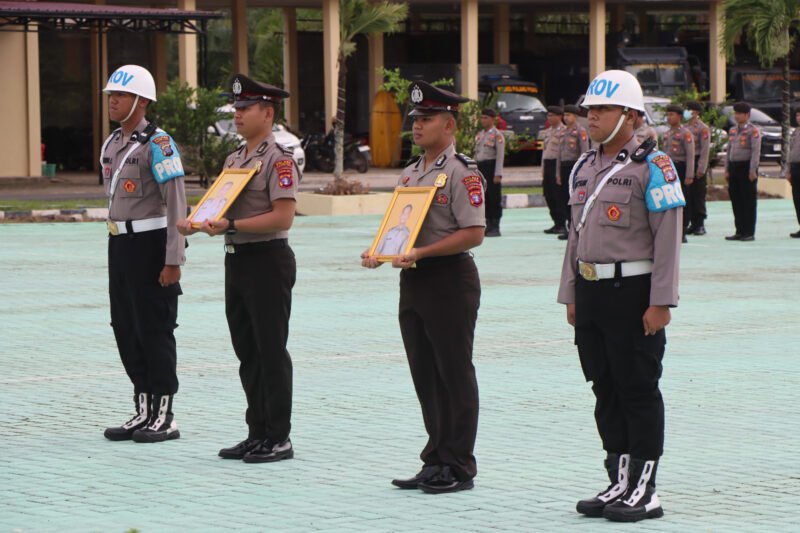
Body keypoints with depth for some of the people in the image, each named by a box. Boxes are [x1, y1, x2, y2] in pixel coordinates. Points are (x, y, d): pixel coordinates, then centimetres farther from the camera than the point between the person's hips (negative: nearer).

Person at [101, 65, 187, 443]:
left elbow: (176, 204, -16)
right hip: (120, 243, 8)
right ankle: (143, 412, 19)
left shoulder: (157, 143, -13)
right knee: (126, 329, 10)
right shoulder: (111, 145, 13)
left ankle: (164, 417, 5)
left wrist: (173, 260, -19)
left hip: (151, 244, -8)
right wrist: (116, 249, 18)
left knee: (155, 330, -3)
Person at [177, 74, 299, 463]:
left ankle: (278, 439, 2)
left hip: (268, 260, -9)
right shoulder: (234, 159, 15)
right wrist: (196, 223, -1)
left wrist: (232, 225, -24)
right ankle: (257, 434, 19)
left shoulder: (278, 159, -12)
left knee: (271, 351, -4)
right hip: (236, 259, 9)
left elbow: (283, 216, -20)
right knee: (247, 351, 12)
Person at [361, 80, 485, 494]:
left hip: (449, 279, -9)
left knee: (455, 375, -2)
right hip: (412, 279, 9)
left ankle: (458, 466, 4)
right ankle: (436, 461, 19)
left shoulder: (462, 173, -11)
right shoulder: (410, 173, 15)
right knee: (425, 376, 11)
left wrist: (421, 252, -23)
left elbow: (473, 233, -17)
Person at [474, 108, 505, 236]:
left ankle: (495, 227, 0)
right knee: (484, 198, 8)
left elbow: (500, 156, -12)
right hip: (480, 167, 7)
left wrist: (498, 174, -18)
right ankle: (488, 225, 15)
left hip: (491, 167, -7)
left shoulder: (497, 135, -7)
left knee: (494, 197, -4)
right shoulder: (479, 135, 15)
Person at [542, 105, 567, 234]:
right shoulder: (548, 132, 19)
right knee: (548, 194, 8)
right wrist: (543, 169, 18)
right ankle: (556, 223, 14)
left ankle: (562, 225, -4)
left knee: (558, 196, -8)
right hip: (547, 164, 8)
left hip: (557, 164, -8)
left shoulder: (563, 131, -7)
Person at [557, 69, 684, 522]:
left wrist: (661, 302, -17)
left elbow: (668, 238, -12)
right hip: (591, 292, 7)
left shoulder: (652, 167, -9)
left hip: (633, 292, -7)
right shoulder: (585, 168, 14)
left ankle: (645, 491, 3)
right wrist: (571, 294, 16)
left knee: (639, 391, -2)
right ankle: (620, 482, 19)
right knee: (606, 391, 11)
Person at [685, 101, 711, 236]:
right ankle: (693, 223, 11)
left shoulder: (703, 128, -6)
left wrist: (701, 168, -16)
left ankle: (700, 225, 0)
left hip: (697, 162, -6)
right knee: (688, 196, 6)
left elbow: (705, 149, -11)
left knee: (699, 195, -4)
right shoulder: (685, 128, 13)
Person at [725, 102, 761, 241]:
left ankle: (749, 233, -1)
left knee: (749, 201, -3)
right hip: (734, 167, 7)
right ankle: (740, 231, 14)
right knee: (736, 200, 8)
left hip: (746, 167, -7)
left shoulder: (753, 131, -7)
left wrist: (752, 171, -19)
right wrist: (727, 170, 14)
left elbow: (756, 151, -13)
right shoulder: (732, 131, 14)